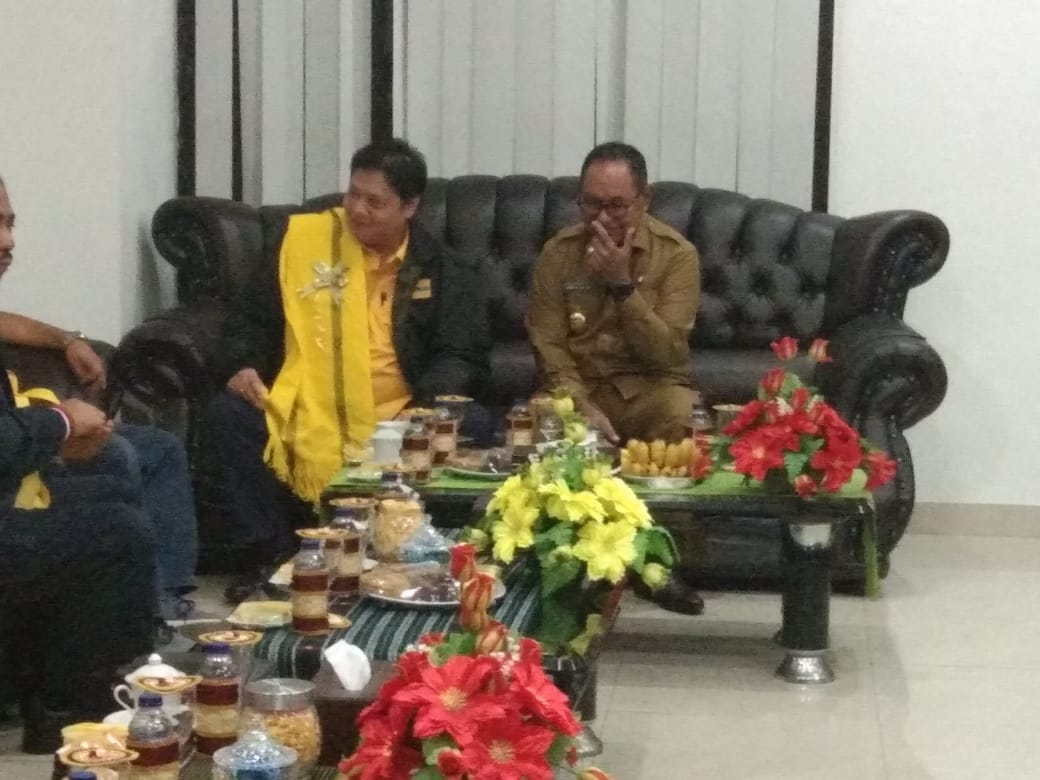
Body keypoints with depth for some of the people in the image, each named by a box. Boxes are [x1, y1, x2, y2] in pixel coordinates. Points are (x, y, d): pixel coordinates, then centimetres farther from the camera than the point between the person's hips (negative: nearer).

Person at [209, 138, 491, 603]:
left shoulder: (443, 270, 7)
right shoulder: (305, 238, 6)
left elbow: (462, 356, 1)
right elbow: (252, 318, 12)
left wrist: (433, 402, -21)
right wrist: (243, 365, -10)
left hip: (398, 421, 0)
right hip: (306, 415, 1)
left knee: (472, 424, -26)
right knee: (228, 412, -23)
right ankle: (267, 554, -11)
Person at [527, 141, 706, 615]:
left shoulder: (677, 254, -7)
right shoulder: (558, 253, -2)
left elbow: (667, 353, -15)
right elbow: (548, 346, -5)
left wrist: (623, 284, -24)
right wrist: (583, 407, -21)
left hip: (650, 386, -1)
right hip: (579, 386, 1)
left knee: (686, 420, -34)